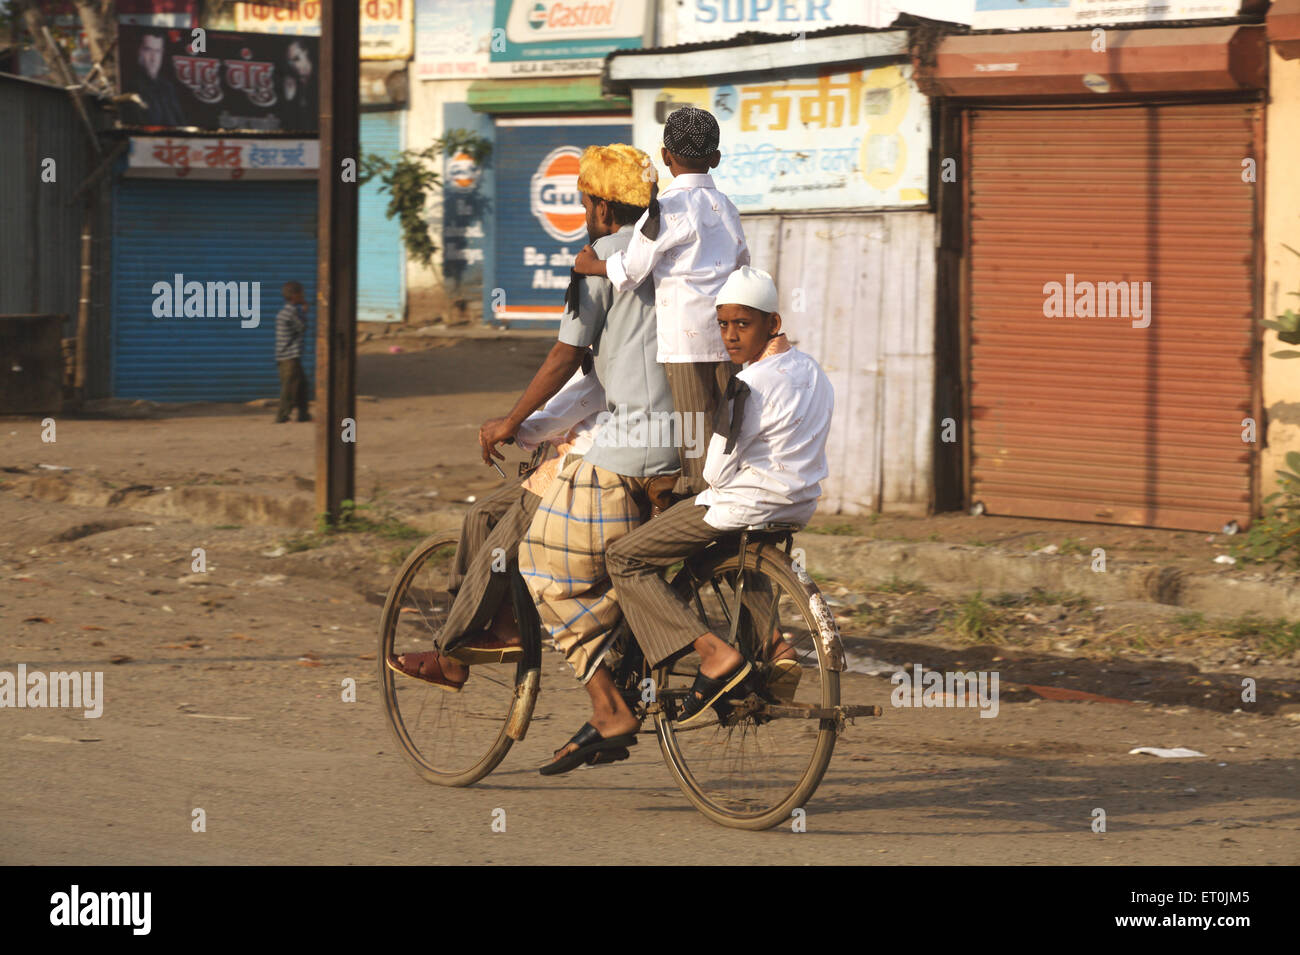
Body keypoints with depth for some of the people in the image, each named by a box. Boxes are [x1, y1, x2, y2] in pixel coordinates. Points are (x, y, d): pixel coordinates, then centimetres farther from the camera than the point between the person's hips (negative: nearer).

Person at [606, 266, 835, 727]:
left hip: (744, 506, -9)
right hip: (800, 505, 9)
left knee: (624, 559, 0)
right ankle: (771, 643, 18)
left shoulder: (751, 386, -19)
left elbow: (717, 471, -17)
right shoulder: (813, 372, 8)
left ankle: (714, 653, -16)